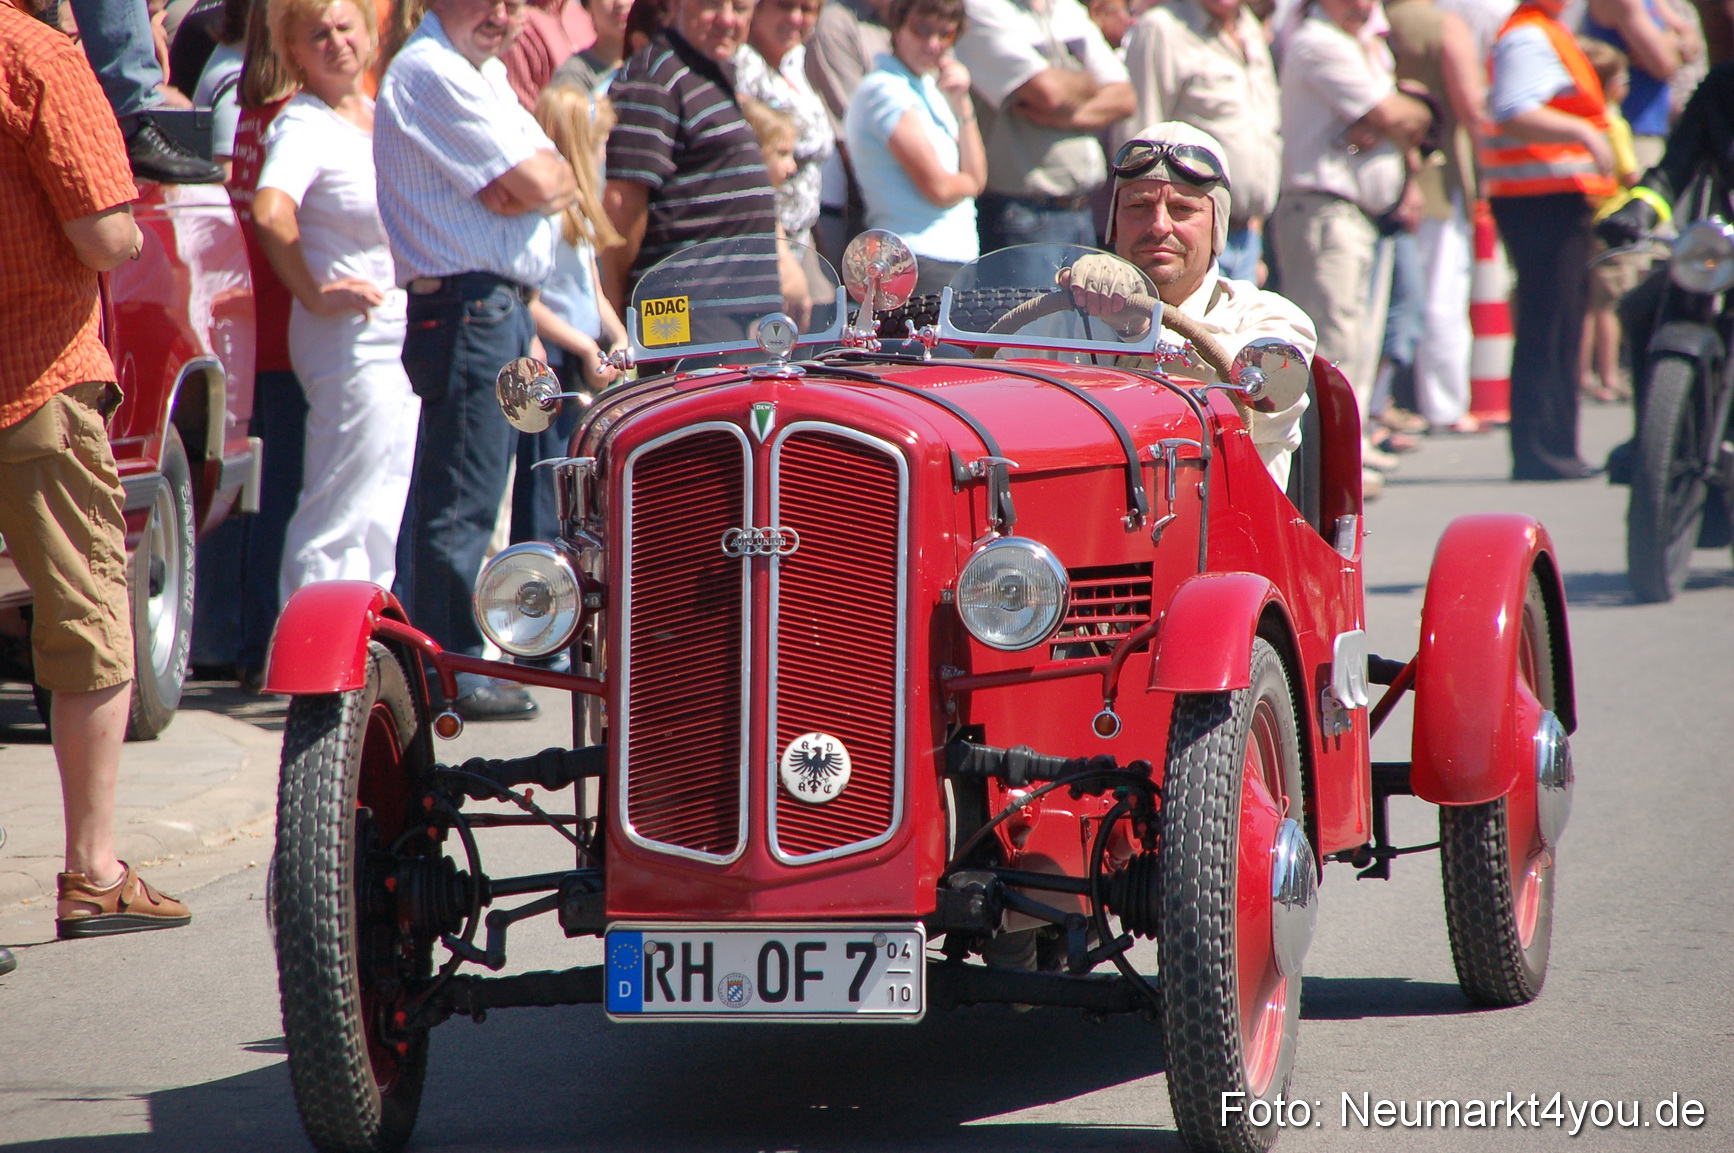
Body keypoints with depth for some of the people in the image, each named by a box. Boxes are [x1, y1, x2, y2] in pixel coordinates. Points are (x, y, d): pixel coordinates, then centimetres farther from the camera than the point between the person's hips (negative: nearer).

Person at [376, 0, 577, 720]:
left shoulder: (483, 73, 19)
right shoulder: (430, 73, -13)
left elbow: (558, 182, 16)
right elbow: (537, 186, -16)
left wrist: (536, 181, -1)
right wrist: (538, 181, 3)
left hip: (505, 305, 10)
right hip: (467, 303, -10)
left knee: (444, 497, 14)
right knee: (463, 502, -8)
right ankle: (452, 672, -5)